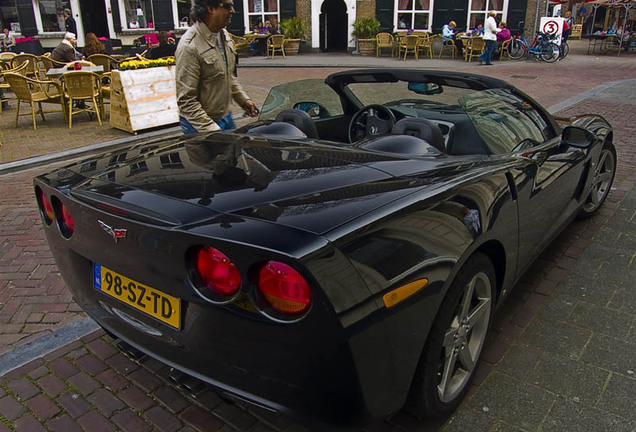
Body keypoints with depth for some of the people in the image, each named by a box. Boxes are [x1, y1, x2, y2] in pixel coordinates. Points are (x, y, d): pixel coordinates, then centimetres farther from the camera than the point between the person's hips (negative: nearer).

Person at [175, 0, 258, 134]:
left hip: (226, 117, 8)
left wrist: (243, 99, 9)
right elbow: (186, 100, -23)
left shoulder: (224, 35, 4)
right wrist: (212, 130, -26)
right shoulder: (189, 47, -23)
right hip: (199, 126, -8)